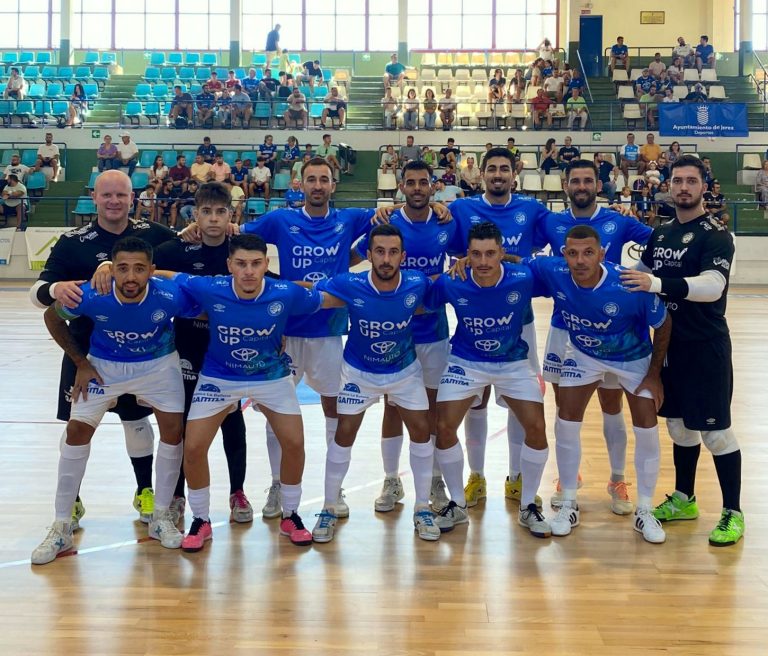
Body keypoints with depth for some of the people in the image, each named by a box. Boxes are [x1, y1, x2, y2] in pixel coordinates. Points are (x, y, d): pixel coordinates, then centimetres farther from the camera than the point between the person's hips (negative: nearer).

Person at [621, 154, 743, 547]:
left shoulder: (715, 234, -13)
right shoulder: (660, 233, 10)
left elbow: (712, 285, -28)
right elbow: (643, 276, 22)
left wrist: (657, 284, -37)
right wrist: (629, 281, 2)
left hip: (706, 346, -7)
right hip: (669, 342, 7)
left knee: (715, 430, -2)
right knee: (679, 424, 16)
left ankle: (733, 513, 9)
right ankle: (684, 499, 30)